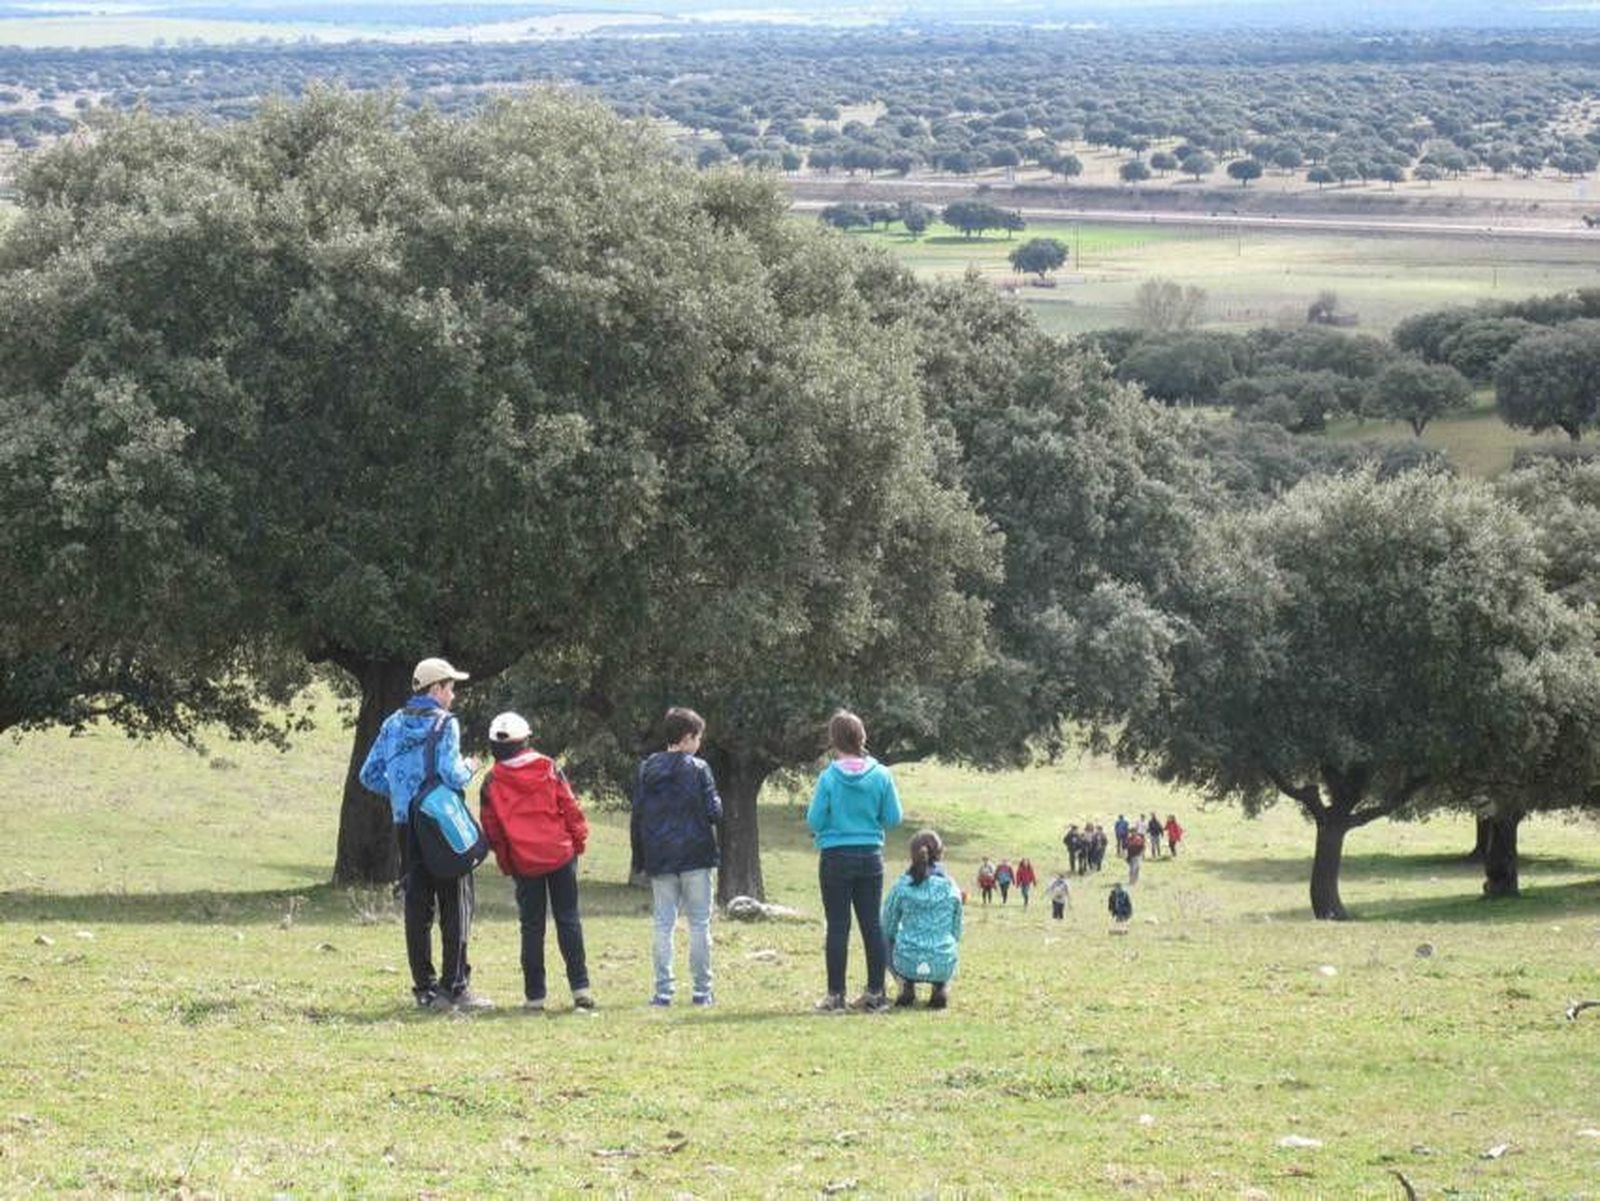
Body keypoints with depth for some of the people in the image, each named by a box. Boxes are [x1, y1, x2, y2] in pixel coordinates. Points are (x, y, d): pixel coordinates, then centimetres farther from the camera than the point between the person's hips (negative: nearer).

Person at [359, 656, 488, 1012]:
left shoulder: (393, 724, 9)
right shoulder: (444, 723, -9)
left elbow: (369, 776, 10)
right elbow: (451, 775, -19)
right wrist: (469, 769, 2)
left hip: (406, 826, 5)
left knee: (417, 906, 8)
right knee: (455, 906, 0)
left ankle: (425, 988, 8)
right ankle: (455, 987, -4)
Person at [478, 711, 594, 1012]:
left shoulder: (492, 782, -3)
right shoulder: (548, 768, -1)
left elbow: (492, 829, 2)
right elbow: (570, 807, -2)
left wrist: (504, 861, 14)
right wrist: (579, 841, 10)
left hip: (523, 862, 0)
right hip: (560, 853, 0)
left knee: (532, 926, 5)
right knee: (568, 921, 6)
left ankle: (534, 995, 3)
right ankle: (580, 987, 0)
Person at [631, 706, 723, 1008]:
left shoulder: (647, 769, 4)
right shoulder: (697, 769, -8)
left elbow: (637, 816, 5)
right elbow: (713, 812, -10)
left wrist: (640, 858, 11)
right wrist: (717, 803, 13)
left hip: (659, 858, 3)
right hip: (695, 857, -3)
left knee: (663, 924, 6)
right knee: (699, 923, 4)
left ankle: (663, 990, 1)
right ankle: (702, 990, 4)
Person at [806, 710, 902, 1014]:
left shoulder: (829, 777, -12)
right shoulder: (881, 775, -3)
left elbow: (814, 821, -9)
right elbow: (893, 818, 1)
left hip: (836, 858, -3)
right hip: (871, 855, 3)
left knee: (838, 926, 0)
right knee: (872, 923, 9)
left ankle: (835, 995, 0)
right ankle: (876, 992, 11)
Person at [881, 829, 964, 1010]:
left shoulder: (902, 887, -2)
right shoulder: (951, 887, 2)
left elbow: (888, 929, 8)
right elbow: (956, 933, 12)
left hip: (908, 965, -1)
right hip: (943, 966, 1)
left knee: (887, 943, 33)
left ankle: (907, 986, 10)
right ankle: (941, 987, 9)